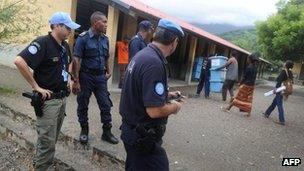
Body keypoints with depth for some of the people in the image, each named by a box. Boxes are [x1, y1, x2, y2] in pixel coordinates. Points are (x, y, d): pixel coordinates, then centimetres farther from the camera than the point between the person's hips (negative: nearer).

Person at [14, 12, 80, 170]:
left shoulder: (65, 45, 8)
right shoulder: (43, 42, -17)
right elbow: (19, 61, -27)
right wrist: (36, 87, -22)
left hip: (62, 98, 8)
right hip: (48, 99, -8)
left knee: (52, 138, 21)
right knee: (47, 140, 1)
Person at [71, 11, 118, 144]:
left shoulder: (105, 39, 7)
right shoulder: (83, 38, -11)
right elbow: (77, 60, -14)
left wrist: (108, 71, 10)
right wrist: (76, 81, -17)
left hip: (100, 77, 5)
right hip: (86, 76, -4)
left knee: (106, 105, 6)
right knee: (83, 105, 10)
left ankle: (107, 132, 19)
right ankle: (84, 130, 29)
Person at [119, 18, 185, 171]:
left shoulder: (142, 54, 5)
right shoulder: (154, 63, -26)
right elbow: (155, 110, -29)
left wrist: (166, 95, 15)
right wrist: (174, 107, -10)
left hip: (132, 130, 10)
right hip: (143, 136, -9)